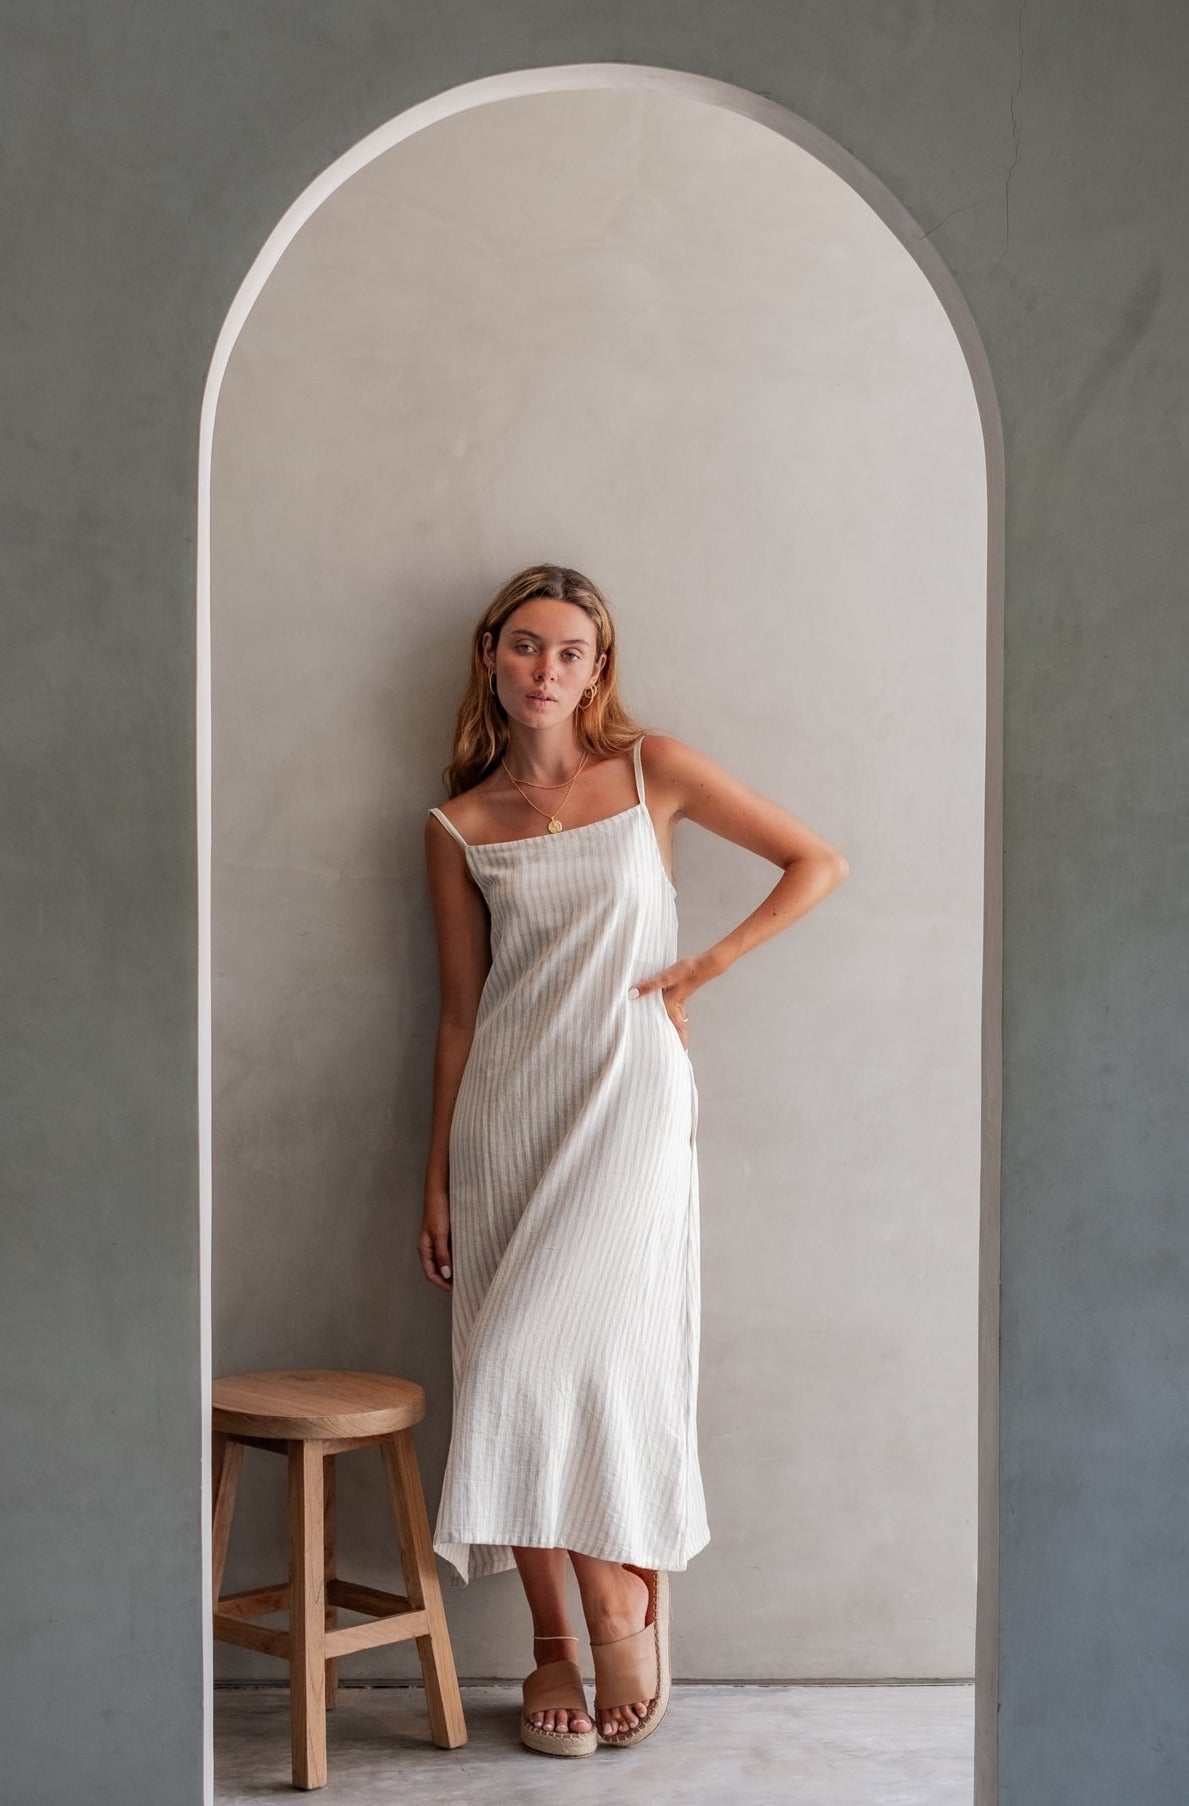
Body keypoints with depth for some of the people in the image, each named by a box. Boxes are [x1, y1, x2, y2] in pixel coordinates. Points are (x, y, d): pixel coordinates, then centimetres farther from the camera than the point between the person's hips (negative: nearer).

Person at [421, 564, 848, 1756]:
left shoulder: (652, 770, 3)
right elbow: (460, 1011, 10)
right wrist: (436, 1179, 9)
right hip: (504, 1109, 3)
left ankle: (618, 1610, 2)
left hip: (626, 1091, -3)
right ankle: (555, 1648, 11)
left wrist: (702, 968, -1)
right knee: (515, 1381, 1)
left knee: (555, 1356, -15)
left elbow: (819, 864, 4)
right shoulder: (459, 828, 8)